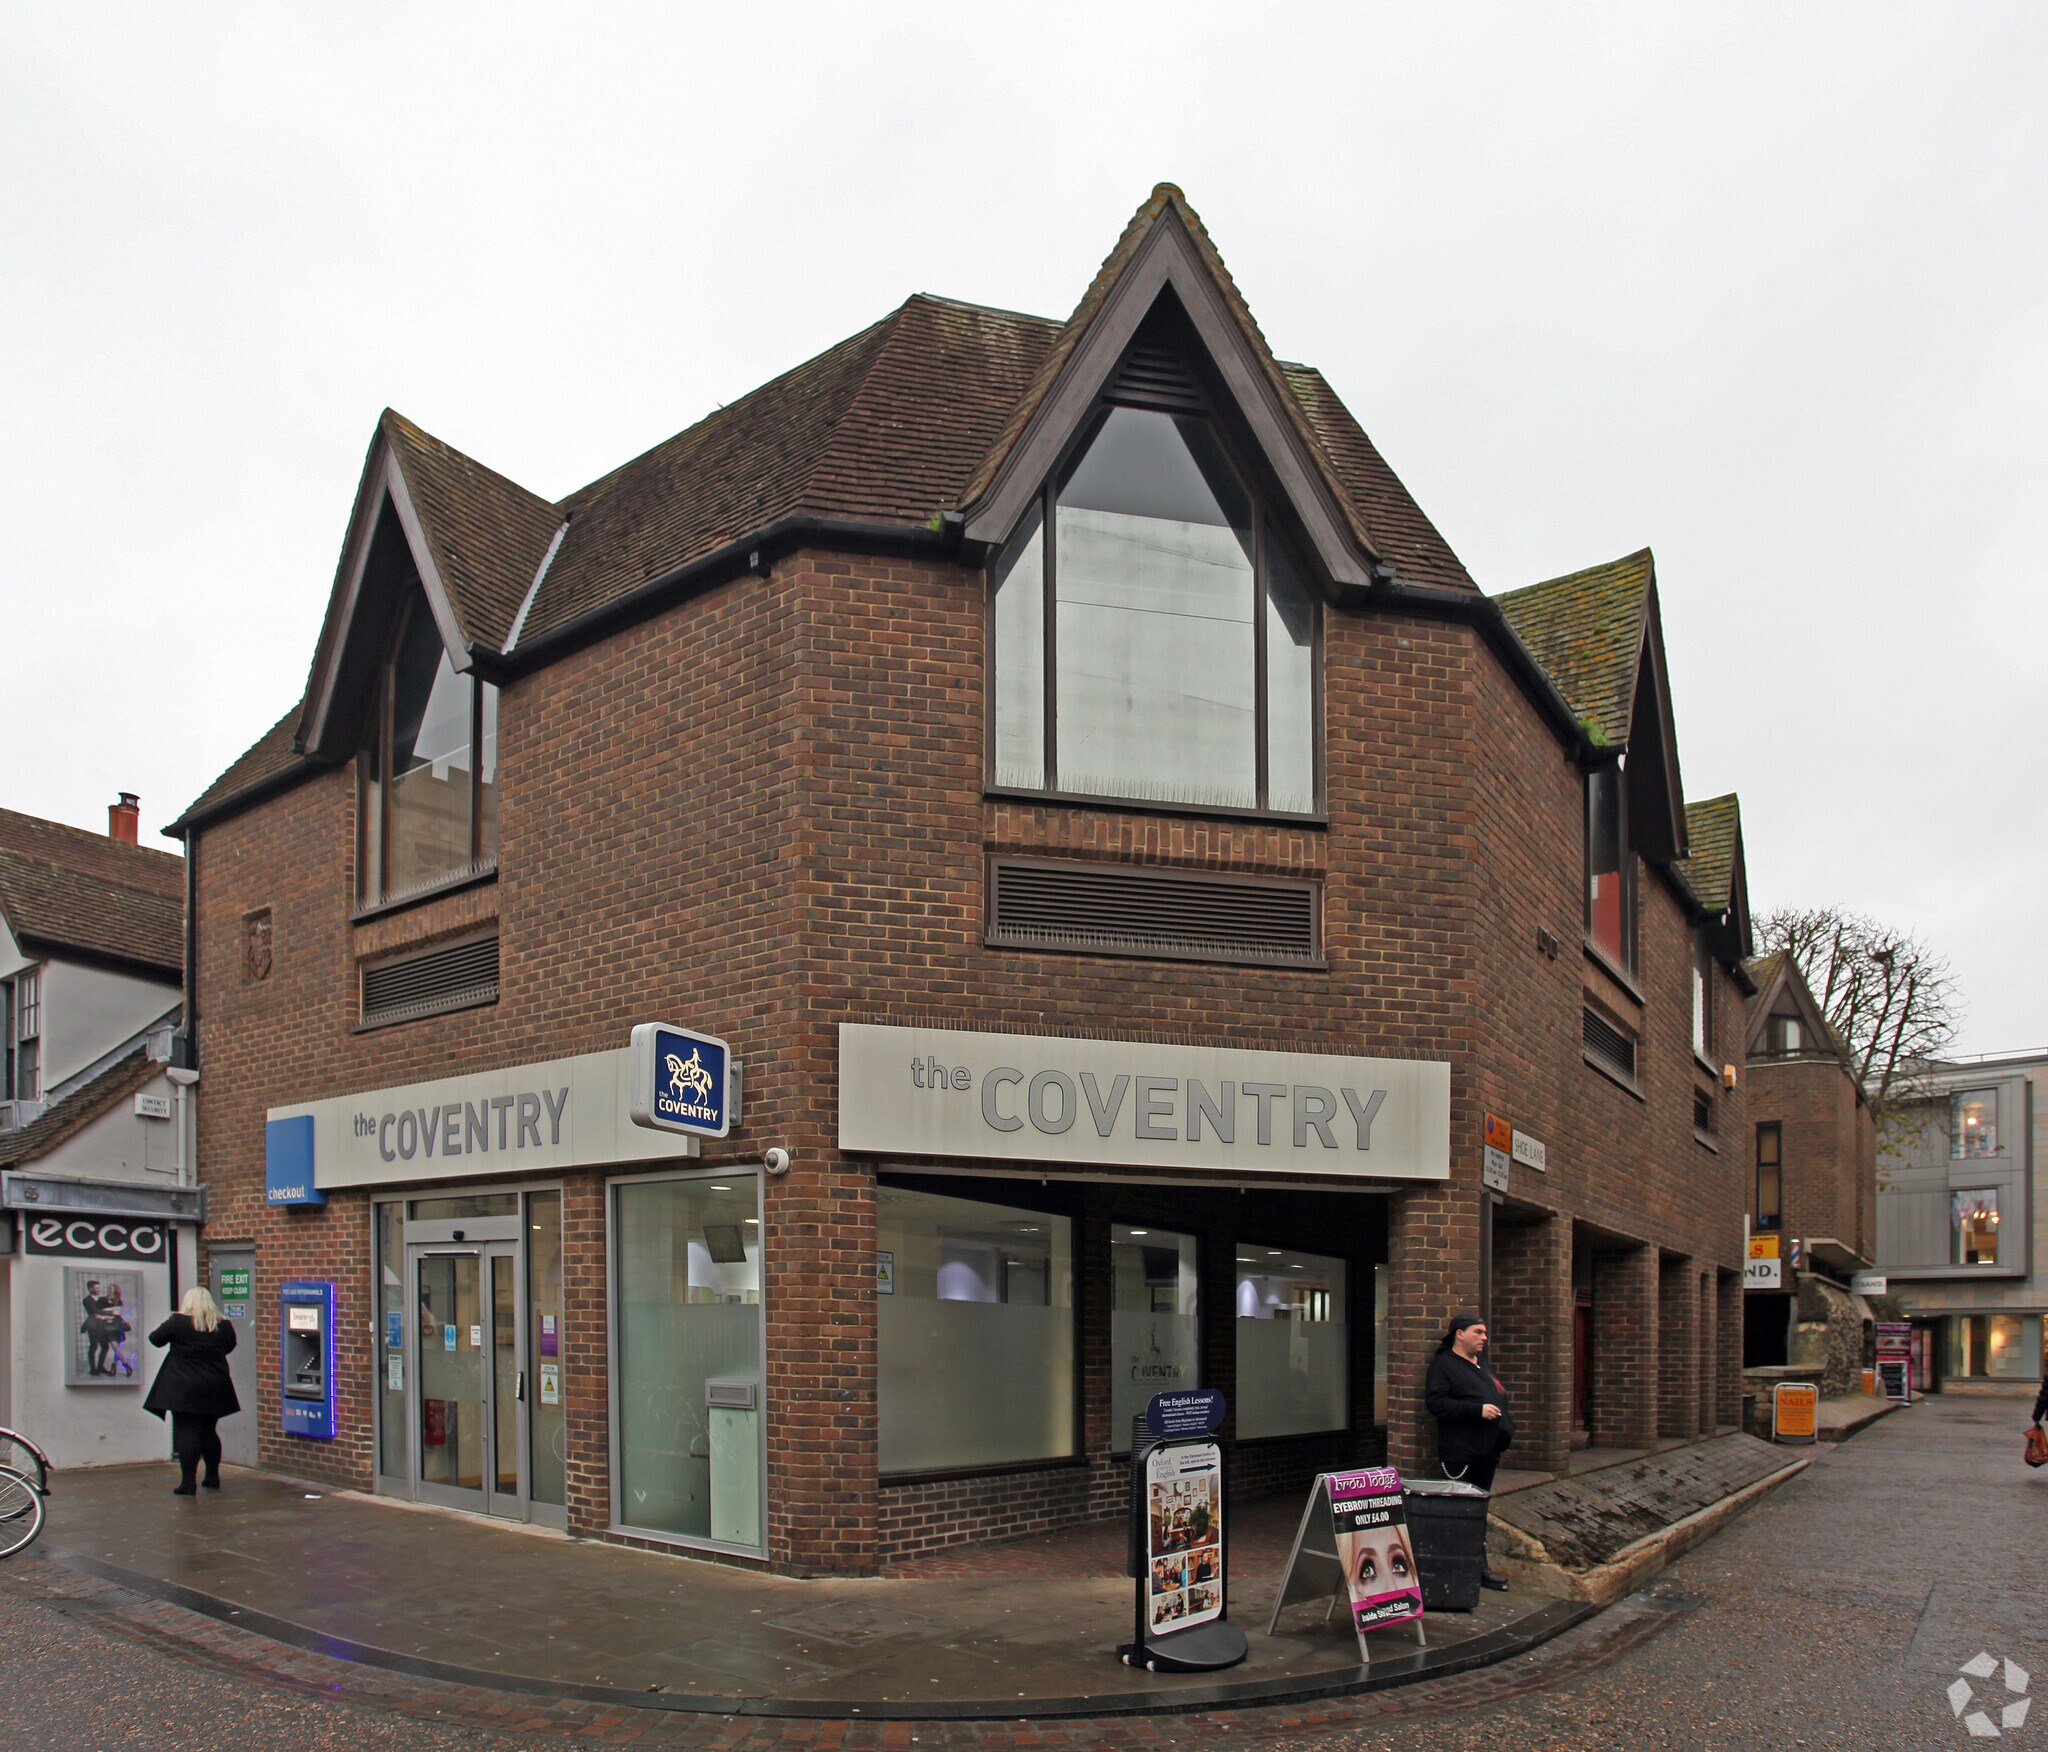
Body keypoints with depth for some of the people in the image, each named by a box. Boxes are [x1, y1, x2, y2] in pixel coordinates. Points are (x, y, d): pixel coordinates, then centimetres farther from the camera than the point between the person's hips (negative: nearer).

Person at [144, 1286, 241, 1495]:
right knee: (209, 1432, 17)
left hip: (184, 1390, -4)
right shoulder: (222, 1326, 2)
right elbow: (230, 1345, 18)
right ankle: (212, 1477, 24)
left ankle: (188, 1483, -6)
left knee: (186, 1433, -3)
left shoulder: (178, 1323, -10)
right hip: (214, 1391, 4)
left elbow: (155, 1339, 2)